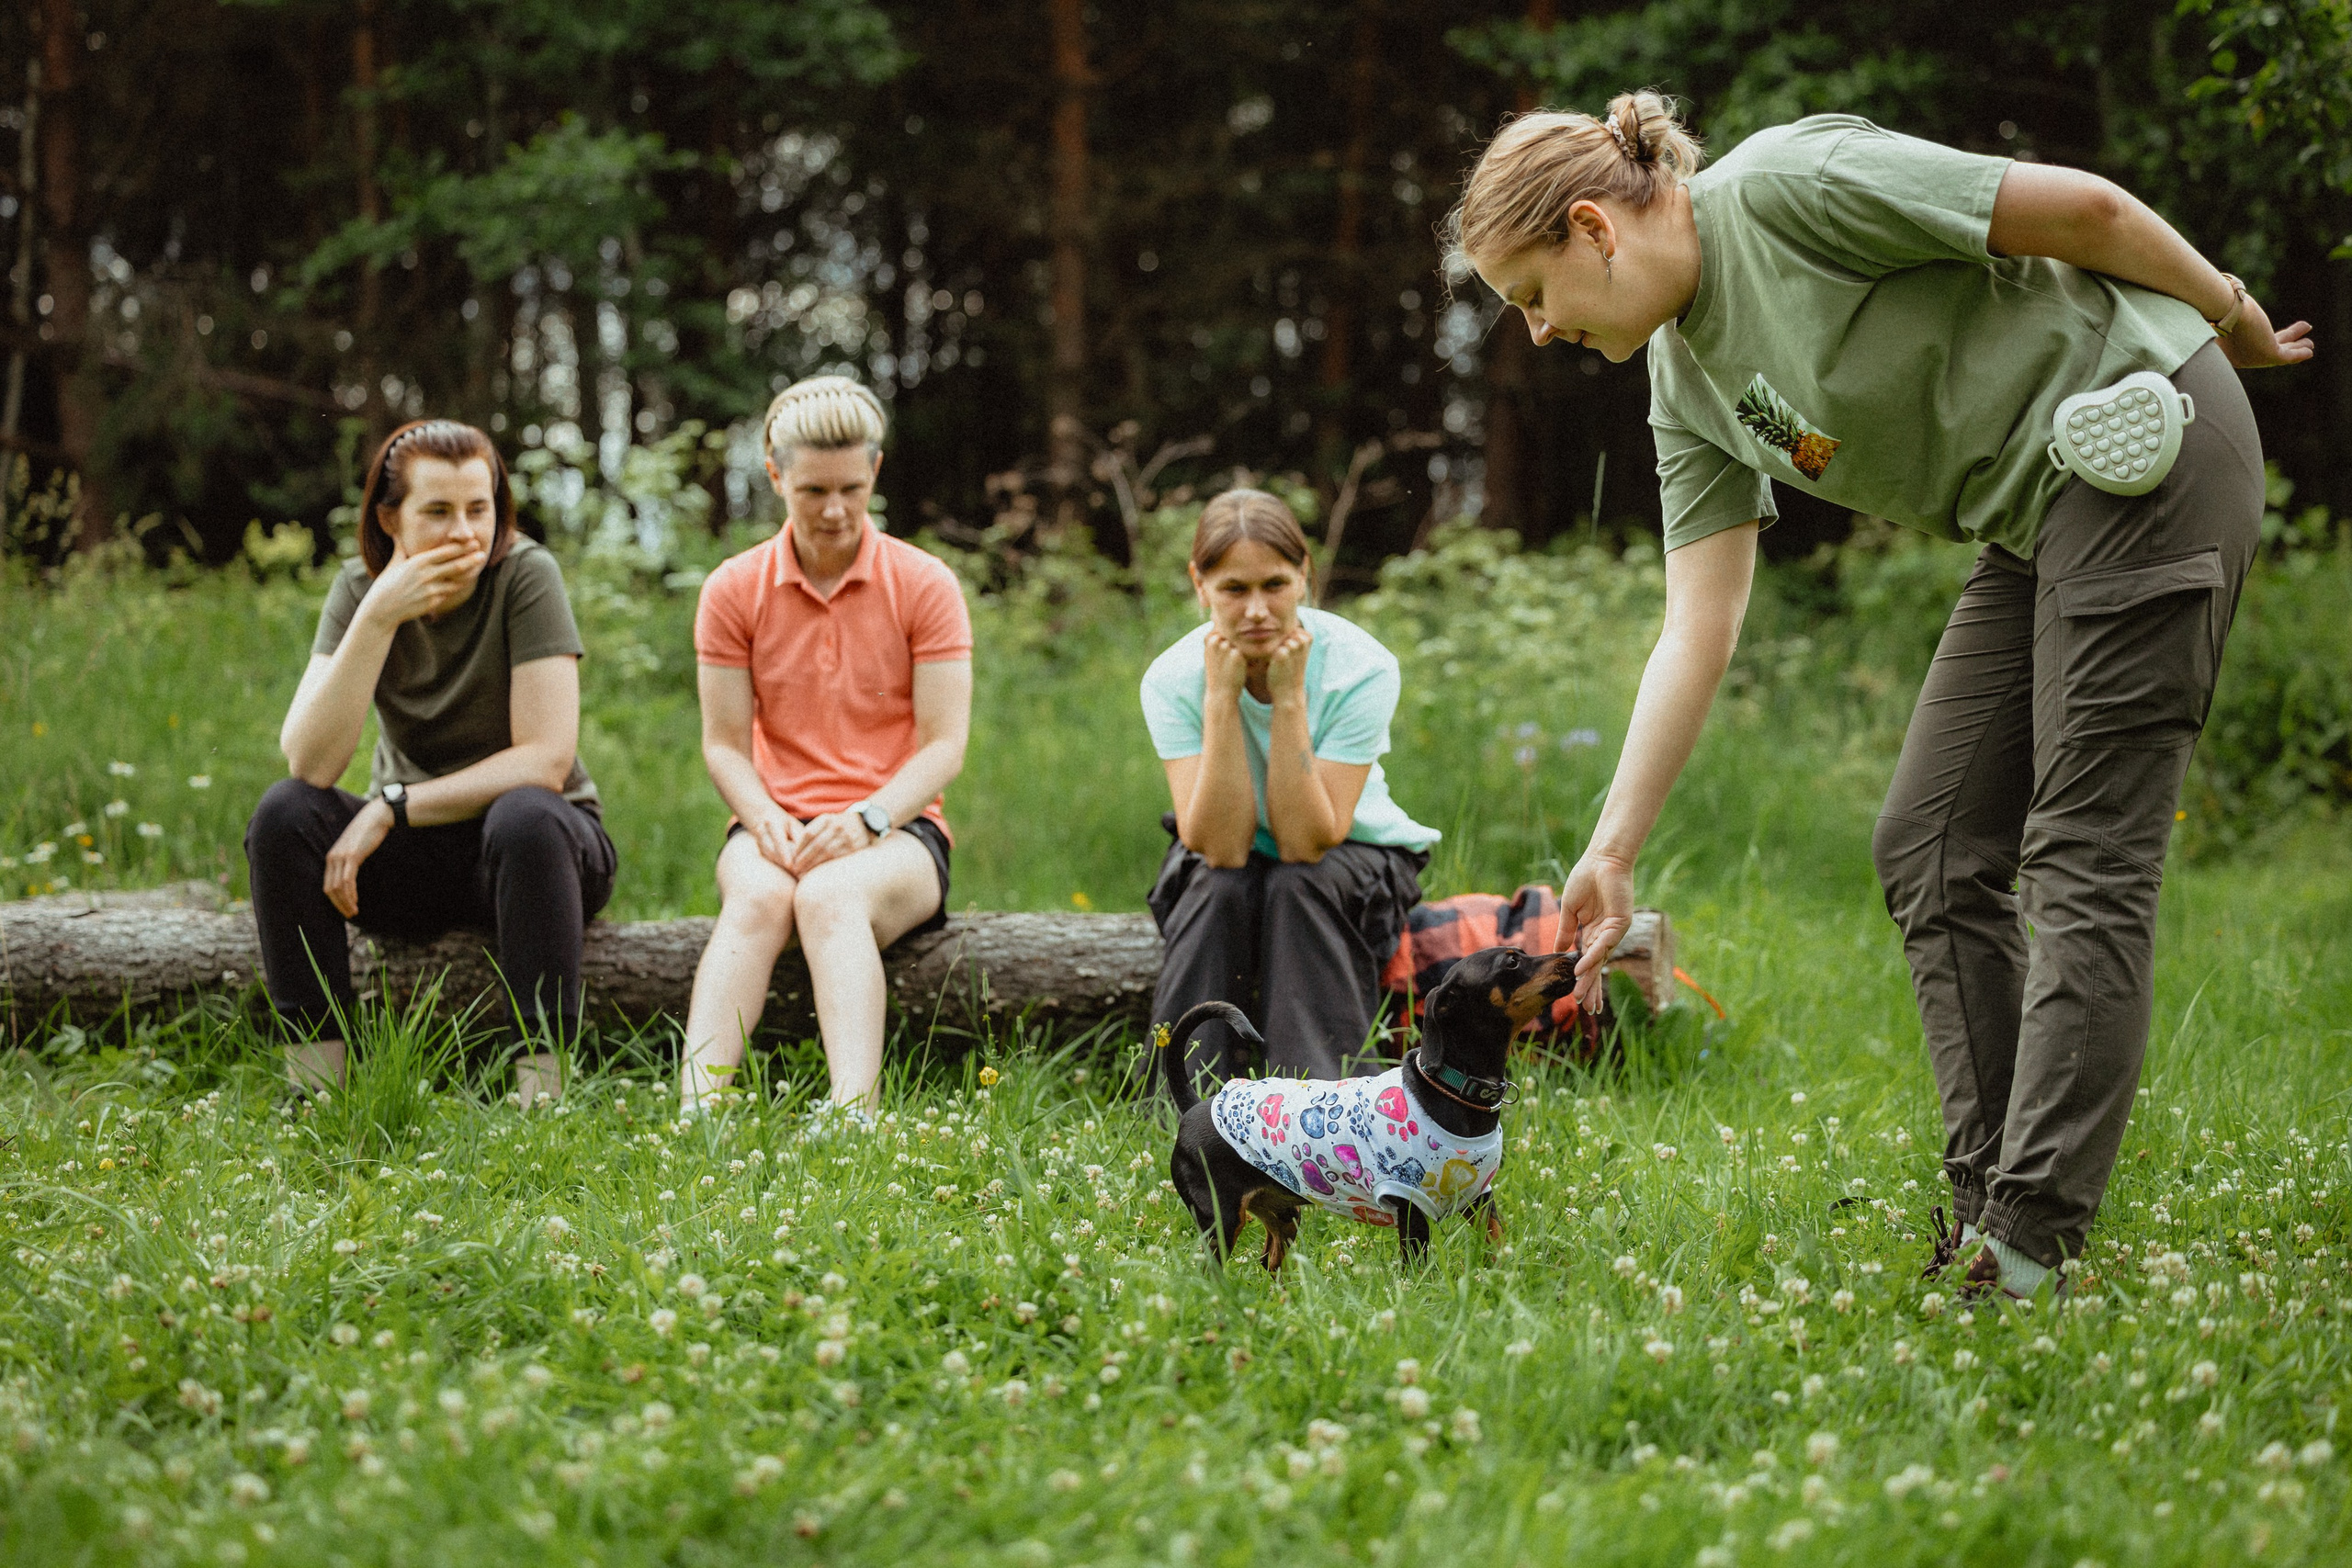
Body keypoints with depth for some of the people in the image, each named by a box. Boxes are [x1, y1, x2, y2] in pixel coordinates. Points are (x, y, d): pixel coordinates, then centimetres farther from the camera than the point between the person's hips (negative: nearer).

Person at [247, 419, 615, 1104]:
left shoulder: (525, 575, -15)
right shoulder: (360, 588, -7)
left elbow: (545, 761, -21)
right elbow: (308, 763, -20)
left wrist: (392, 807, -24)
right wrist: (377, 618, -28)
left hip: (536, 843, -3)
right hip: (414, 852, 3)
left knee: (525, 817, -36)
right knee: (283, 813, -22)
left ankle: (543, 1087, -32)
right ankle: (314, 1084, -19)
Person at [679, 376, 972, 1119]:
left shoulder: (924, 585, 2)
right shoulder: (733, 590, 7)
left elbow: (945, 745, -3)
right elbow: (725, 743, 6)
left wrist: (866, 820, -20)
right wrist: (766, 821, -15)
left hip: (895, 828, -1)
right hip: (774, 825, 2)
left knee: (829, 895, -37)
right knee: (757, 898, -35)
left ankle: (854, 1116, -58)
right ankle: (698, 1110, -54)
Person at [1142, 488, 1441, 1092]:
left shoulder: (1362, 668, -25)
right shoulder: (1173, 678, -20)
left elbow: (1305, 843, -29)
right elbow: (1222, 847, -29)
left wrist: (1289, 698, -34)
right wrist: (1221, 697, -34)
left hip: (1353, 859, -1)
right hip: (1230, 864, 1)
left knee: (1298, 885, -32)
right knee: (1221, 889, -31)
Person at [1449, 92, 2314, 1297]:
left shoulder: (1783, 184, -17)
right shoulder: (1686, 387, 9)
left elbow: (2081, 206, -15)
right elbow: (1697, 631, 6)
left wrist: (2229, 316, -2)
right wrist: (1610, 854, 1)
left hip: (2145, 438, -9)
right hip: (2035, 522, 9)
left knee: (2083, 860, -11)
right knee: (1930, 850, 5)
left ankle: (2034, 1249, -12)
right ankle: (1986, 1216, 8)